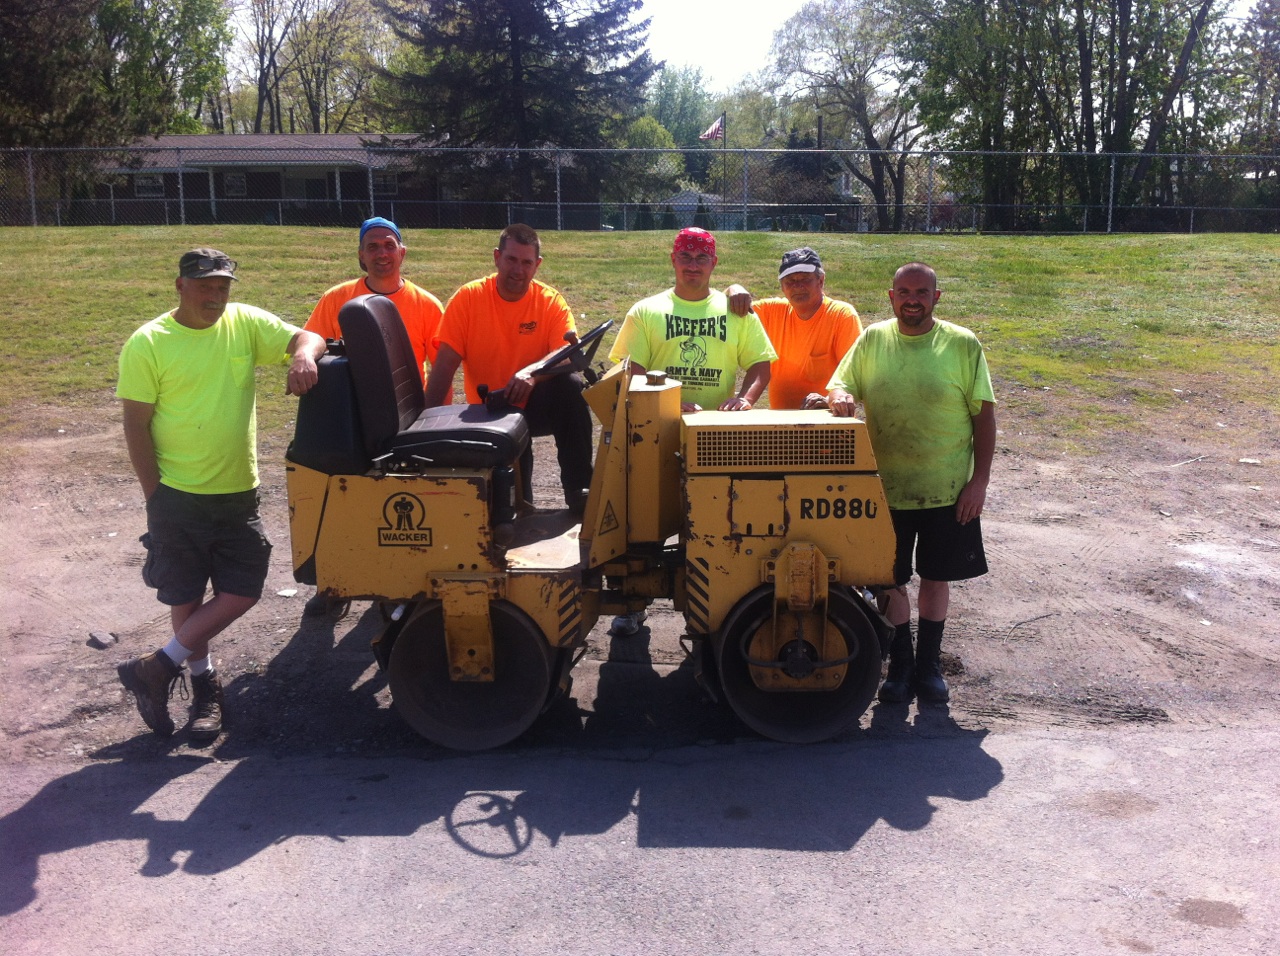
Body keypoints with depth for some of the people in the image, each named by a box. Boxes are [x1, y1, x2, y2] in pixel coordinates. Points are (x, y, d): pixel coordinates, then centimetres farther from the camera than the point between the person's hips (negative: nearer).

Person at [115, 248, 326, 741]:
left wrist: (304, 354, -30)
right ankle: (204, 683, 28)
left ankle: (158, 668, 16)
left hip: (238, 491, 4)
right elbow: (136, 425, -7)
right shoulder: (148, 343, -8)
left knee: (243, 591, 2)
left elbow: (307, 337, -5)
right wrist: (154, 495, -8)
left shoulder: (245, 322, 1)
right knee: (187, 597, 8)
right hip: (178, 495, -3)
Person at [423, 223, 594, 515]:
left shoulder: (551, 301, -5)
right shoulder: (468, 298, -7)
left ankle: (578, 489, -23)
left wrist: (532, 372, -40)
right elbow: (445, 364, -10)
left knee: (571, 384, -31)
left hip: (536, 405, 2)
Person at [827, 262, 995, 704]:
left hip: (948, 489, -1)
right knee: (891, 579, 8)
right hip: (885, 488, 1)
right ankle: (901, 663, 25)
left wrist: (980, 480, -8)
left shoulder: (963, 345, -5)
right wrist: (838, 394, -19)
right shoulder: (872, 340, 1)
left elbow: (984, 414, -3)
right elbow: (840, 384, 7)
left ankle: (929, 663, 29)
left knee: (936, 577, 12)